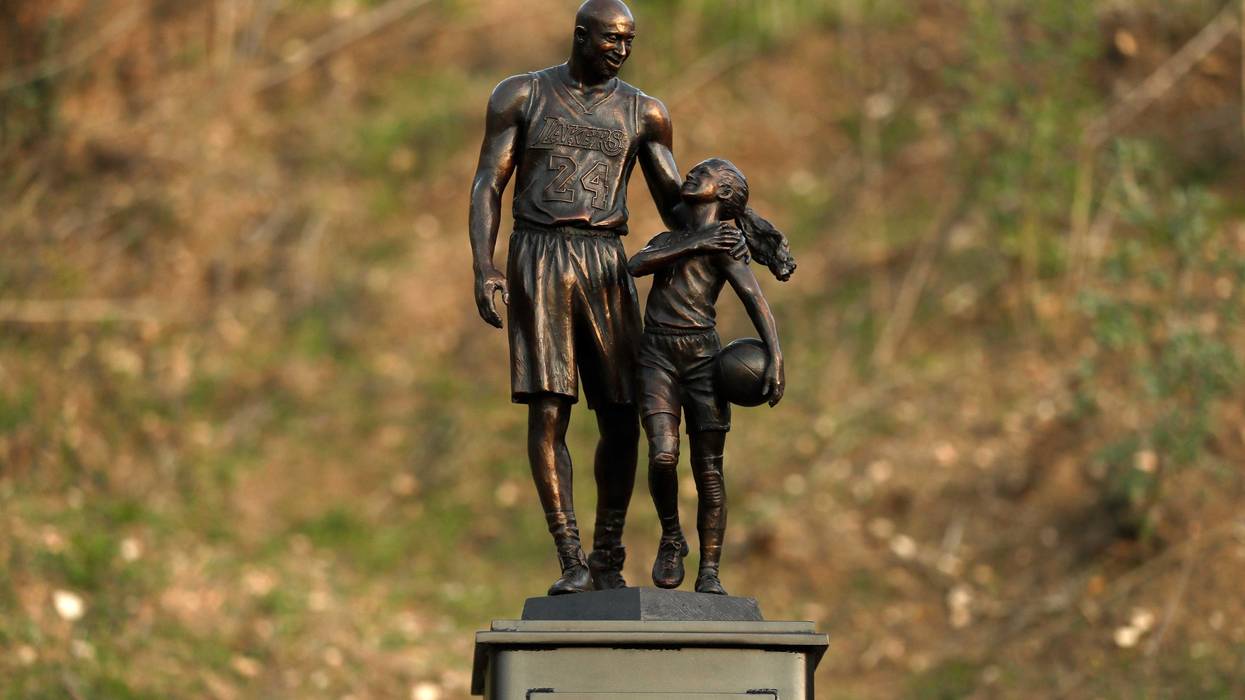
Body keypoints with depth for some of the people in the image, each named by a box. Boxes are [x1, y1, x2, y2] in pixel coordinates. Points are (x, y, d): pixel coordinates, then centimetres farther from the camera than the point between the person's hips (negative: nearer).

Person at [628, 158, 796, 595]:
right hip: (657, 357, 3)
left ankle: (709, 573, 2)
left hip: (703, 356, -3)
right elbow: (635, 266, -2)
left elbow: (756, 300, -10)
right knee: (662, 454, -17)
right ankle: (671, 538, 7)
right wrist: (691, 245, -13)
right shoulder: (666, 241, 19)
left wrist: (775, 357, -23)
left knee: (708, 468, -4)